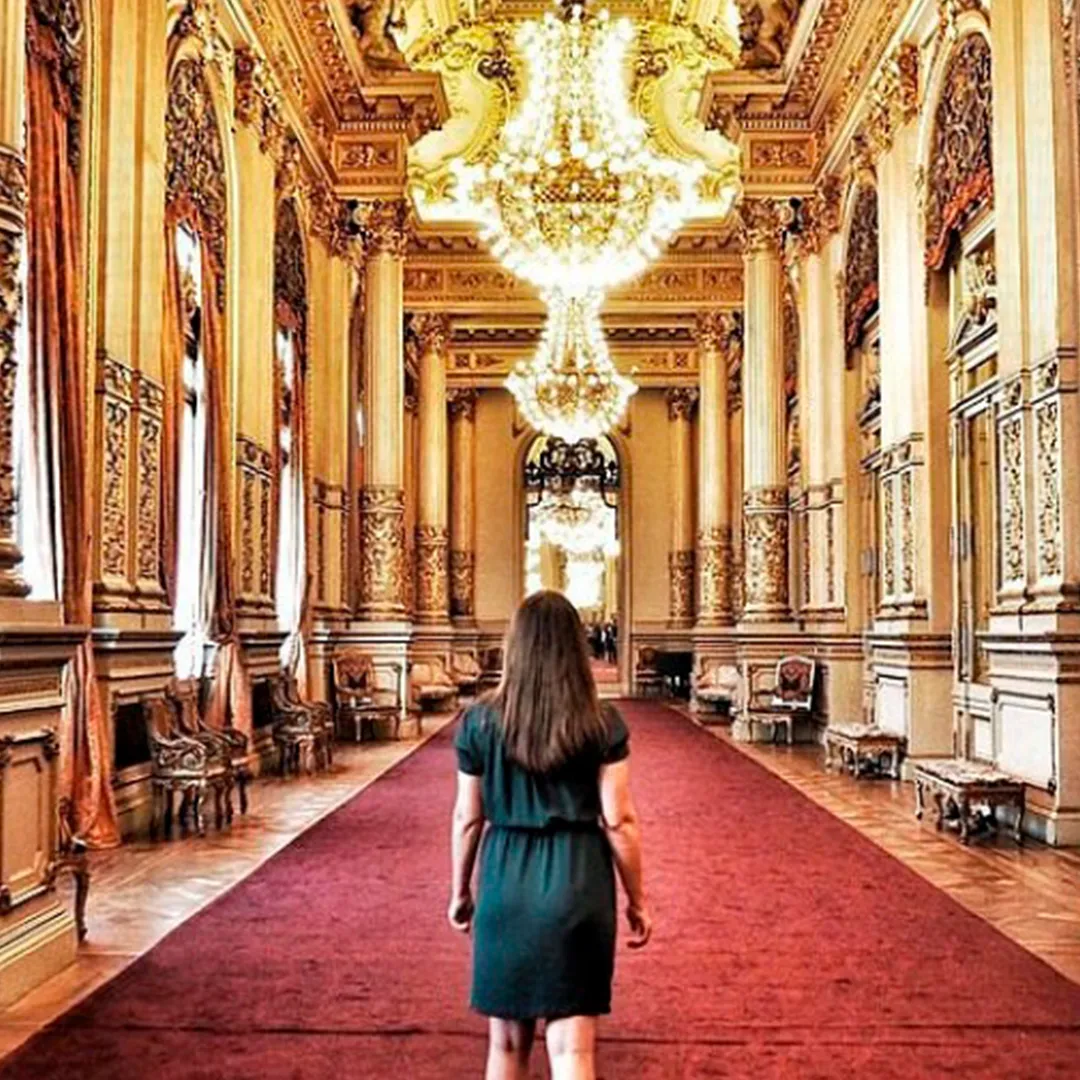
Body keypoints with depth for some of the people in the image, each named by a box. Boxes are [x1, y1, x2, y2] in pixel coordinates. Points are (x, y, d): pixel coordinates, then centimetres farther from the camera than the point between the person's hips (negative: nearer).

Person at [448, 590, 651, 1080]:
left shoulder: (479, 721, -2)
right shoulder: (604, 724, -6)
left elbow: (468, 818, 3)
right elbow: (619, 821, -5)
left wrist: (460, 891, 16)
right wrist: (636, 899, 6)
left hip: (506, 880, 2)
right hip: (579, 880, -1)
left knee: (507, 1040, 17)